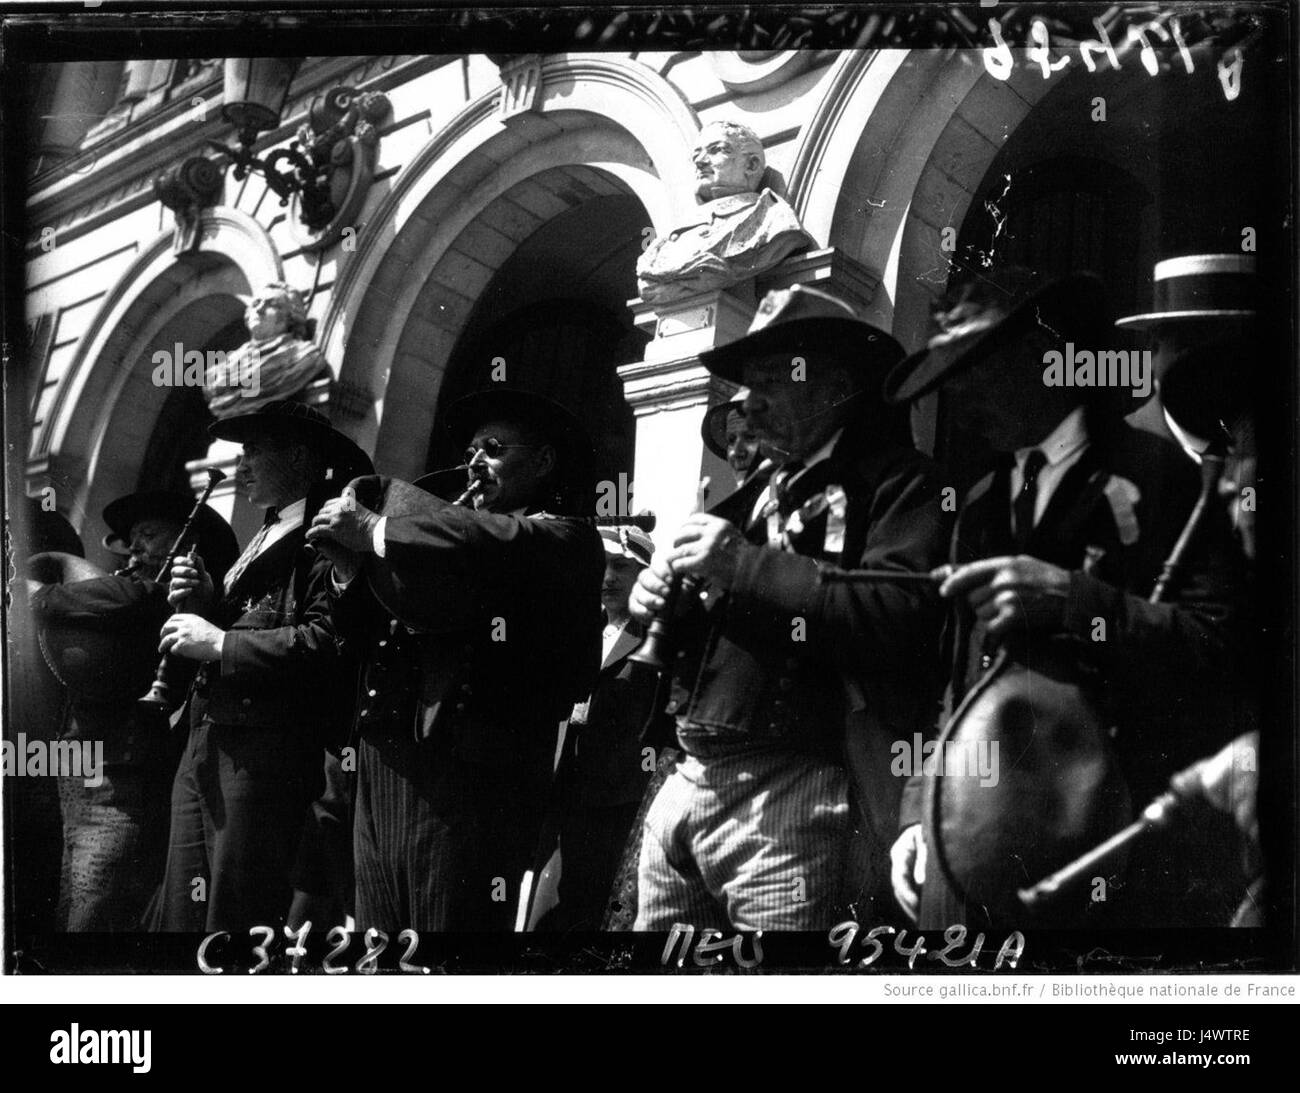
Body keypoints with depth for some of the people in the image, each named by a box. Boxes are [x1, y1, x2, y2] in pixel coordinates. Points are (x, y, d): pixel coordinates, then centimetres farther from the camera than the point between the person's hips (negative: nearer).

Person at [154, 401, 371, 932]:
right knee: (182, 913, 11)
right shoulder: (266, 538, 21)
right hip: (204, 745, 9)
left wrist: (219, 642, -17)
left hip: (263, 753, -9)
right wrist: (205, 603, 4)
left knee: (236, 916, -3)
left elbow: (328, 642, -23)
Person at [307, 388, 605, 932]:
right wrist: (349, 566, 1)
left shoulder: (565, 537, 2)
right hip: (379, 769, 6)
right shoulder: (451, 529, 22)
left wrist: (374, 529, -13)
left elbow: (508, 545, -20)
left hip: (463, 781, -6)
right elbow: (371, 636, 18)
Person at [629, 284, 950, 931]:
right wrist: (660, 606, 4)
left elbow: (907, 619, -21)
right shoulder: (760, 492, 21)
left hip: (793, 803, -7)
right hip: (689, 781, 7)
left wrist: (746, 566, -15)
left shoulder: (896, 484, -3)